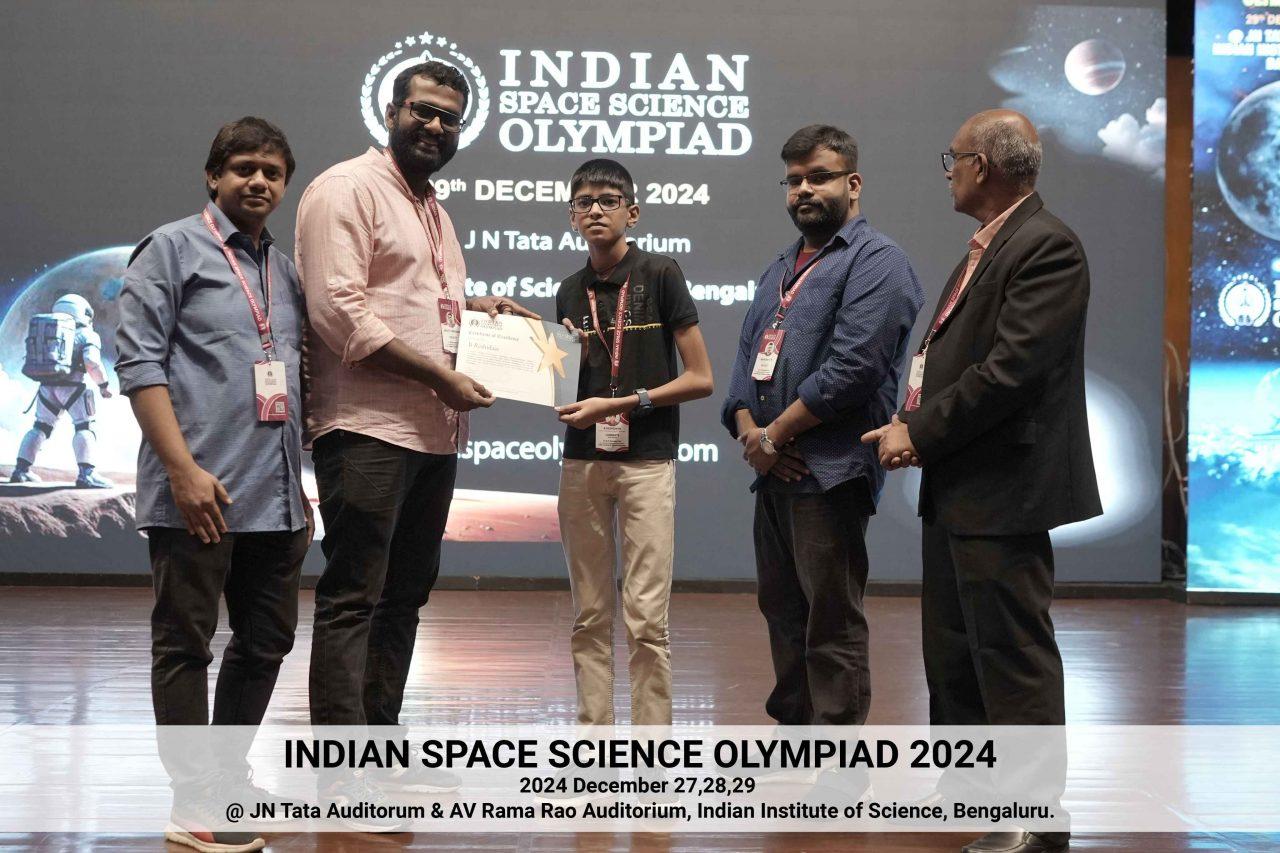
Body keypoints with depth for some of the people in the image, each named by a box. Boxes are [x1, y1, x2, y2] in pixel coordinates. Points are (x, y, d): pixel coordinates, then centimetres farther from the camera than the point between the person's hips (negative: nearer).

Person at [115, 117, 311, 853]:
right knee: (185, 644, 0)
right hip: (201, 494, -7)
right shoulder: (173, 249, -1)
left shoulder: (288, 269, 17)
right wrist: (183, 468, -17)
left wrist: (300, 481, 18)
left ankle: (229, 774, 28)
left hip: (277, 498, 7)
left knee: (267, 639, 13)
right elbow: (139, 363, -10)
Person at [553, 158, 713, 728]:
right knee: (590, 617, 8)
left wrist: (620, 404, -12)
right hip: (582, 462, 5)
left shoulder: (660, 275, -3)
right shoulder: (571, 292, 13)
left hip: (647, 460, -5)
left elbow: (700, 378, -5)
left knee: (646, 618, -6)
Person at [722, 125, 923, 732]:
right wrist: (748, 432, -2)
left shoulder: (875, 261, -7)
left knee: (831, 624, -5)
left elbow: (851, 368, -17)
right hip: (773, 473, 9)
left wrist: (775, 436, -12)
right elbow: (747, 356, 18)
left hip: (829, 474, -9)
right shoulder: (782, 268, 21)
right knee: (783, 612, 15)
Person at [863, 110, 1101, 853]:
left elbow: (1013, 368, -23)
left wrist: (919, 430, -16)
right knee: (952, 646, 20)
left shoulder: (1047, 246, -15)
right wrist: (914, 422, 2)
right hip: (955, 488, 11)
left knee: (1013, 653, -4)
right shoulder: (985, 248, 16)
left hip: (1002, 489, -11)